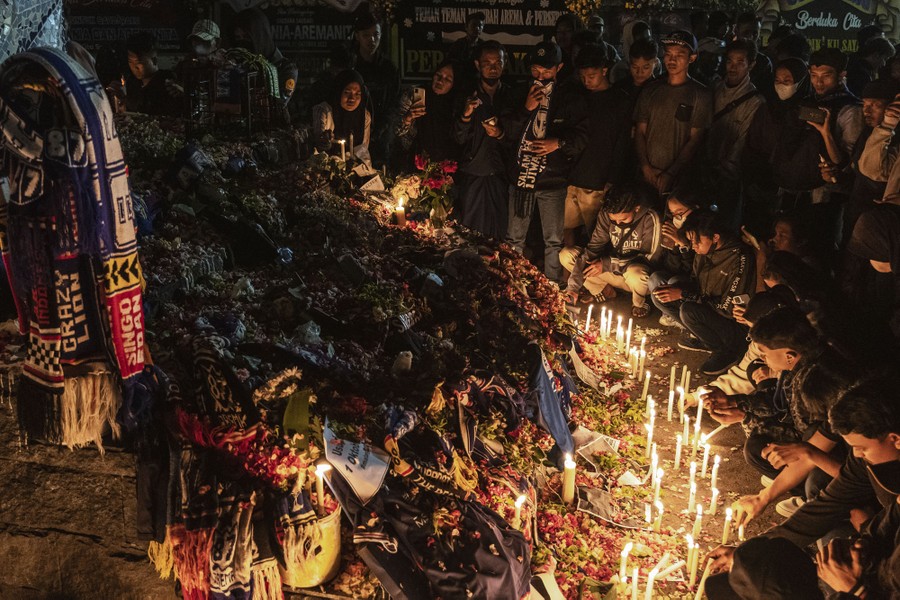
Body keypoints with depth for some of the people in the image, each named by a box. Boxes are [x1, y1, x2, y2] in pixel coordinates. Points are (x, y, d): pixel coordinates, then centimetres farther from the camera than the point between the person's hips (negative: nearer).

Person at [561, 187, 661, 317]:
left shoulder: (650, 219, -22)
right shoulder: (606, 214, -11)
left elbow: (649, 257, -20)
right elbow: (593, 248, -12)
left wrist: (607, 264, -25)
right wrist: (574, 286, -21)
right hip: (612, 272, 4)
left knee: (636, 273, -42)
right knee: (566, 255, -11)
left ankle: (639, 302, -6)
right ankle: (604, 291, 3)